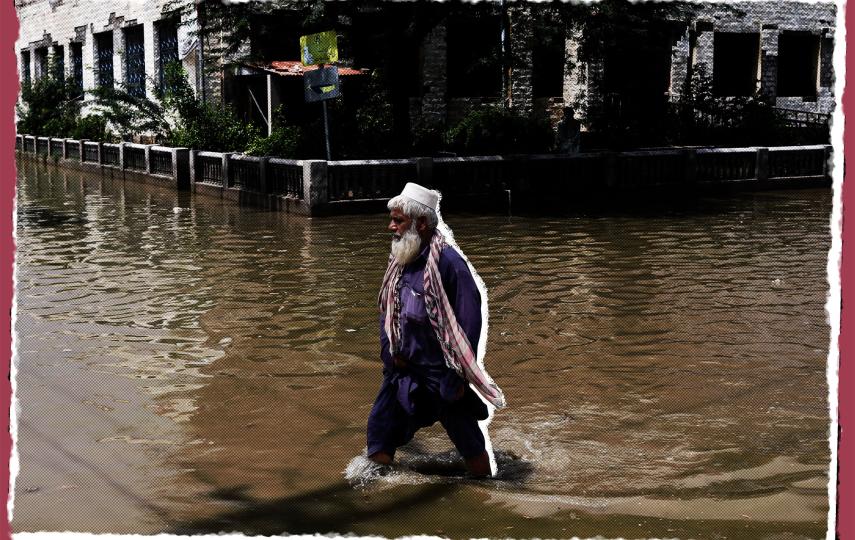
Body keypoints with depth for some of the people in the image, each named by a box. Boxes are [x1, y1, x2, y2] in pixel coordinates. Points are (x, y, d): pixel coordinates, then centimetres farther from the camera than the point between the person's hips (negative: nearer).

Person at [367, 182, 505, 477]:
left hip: (440, 375, -7)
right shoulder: (399, 260, 5)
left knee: (470, 445, 7)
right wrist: (390, 351, 0)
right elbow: (387, 310, 15)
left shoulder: (447, 262, -19)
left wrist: (459, 374, -17)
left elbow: (469, 322, -18)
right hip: (402, 369, 7)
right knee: (379, 434, 9)